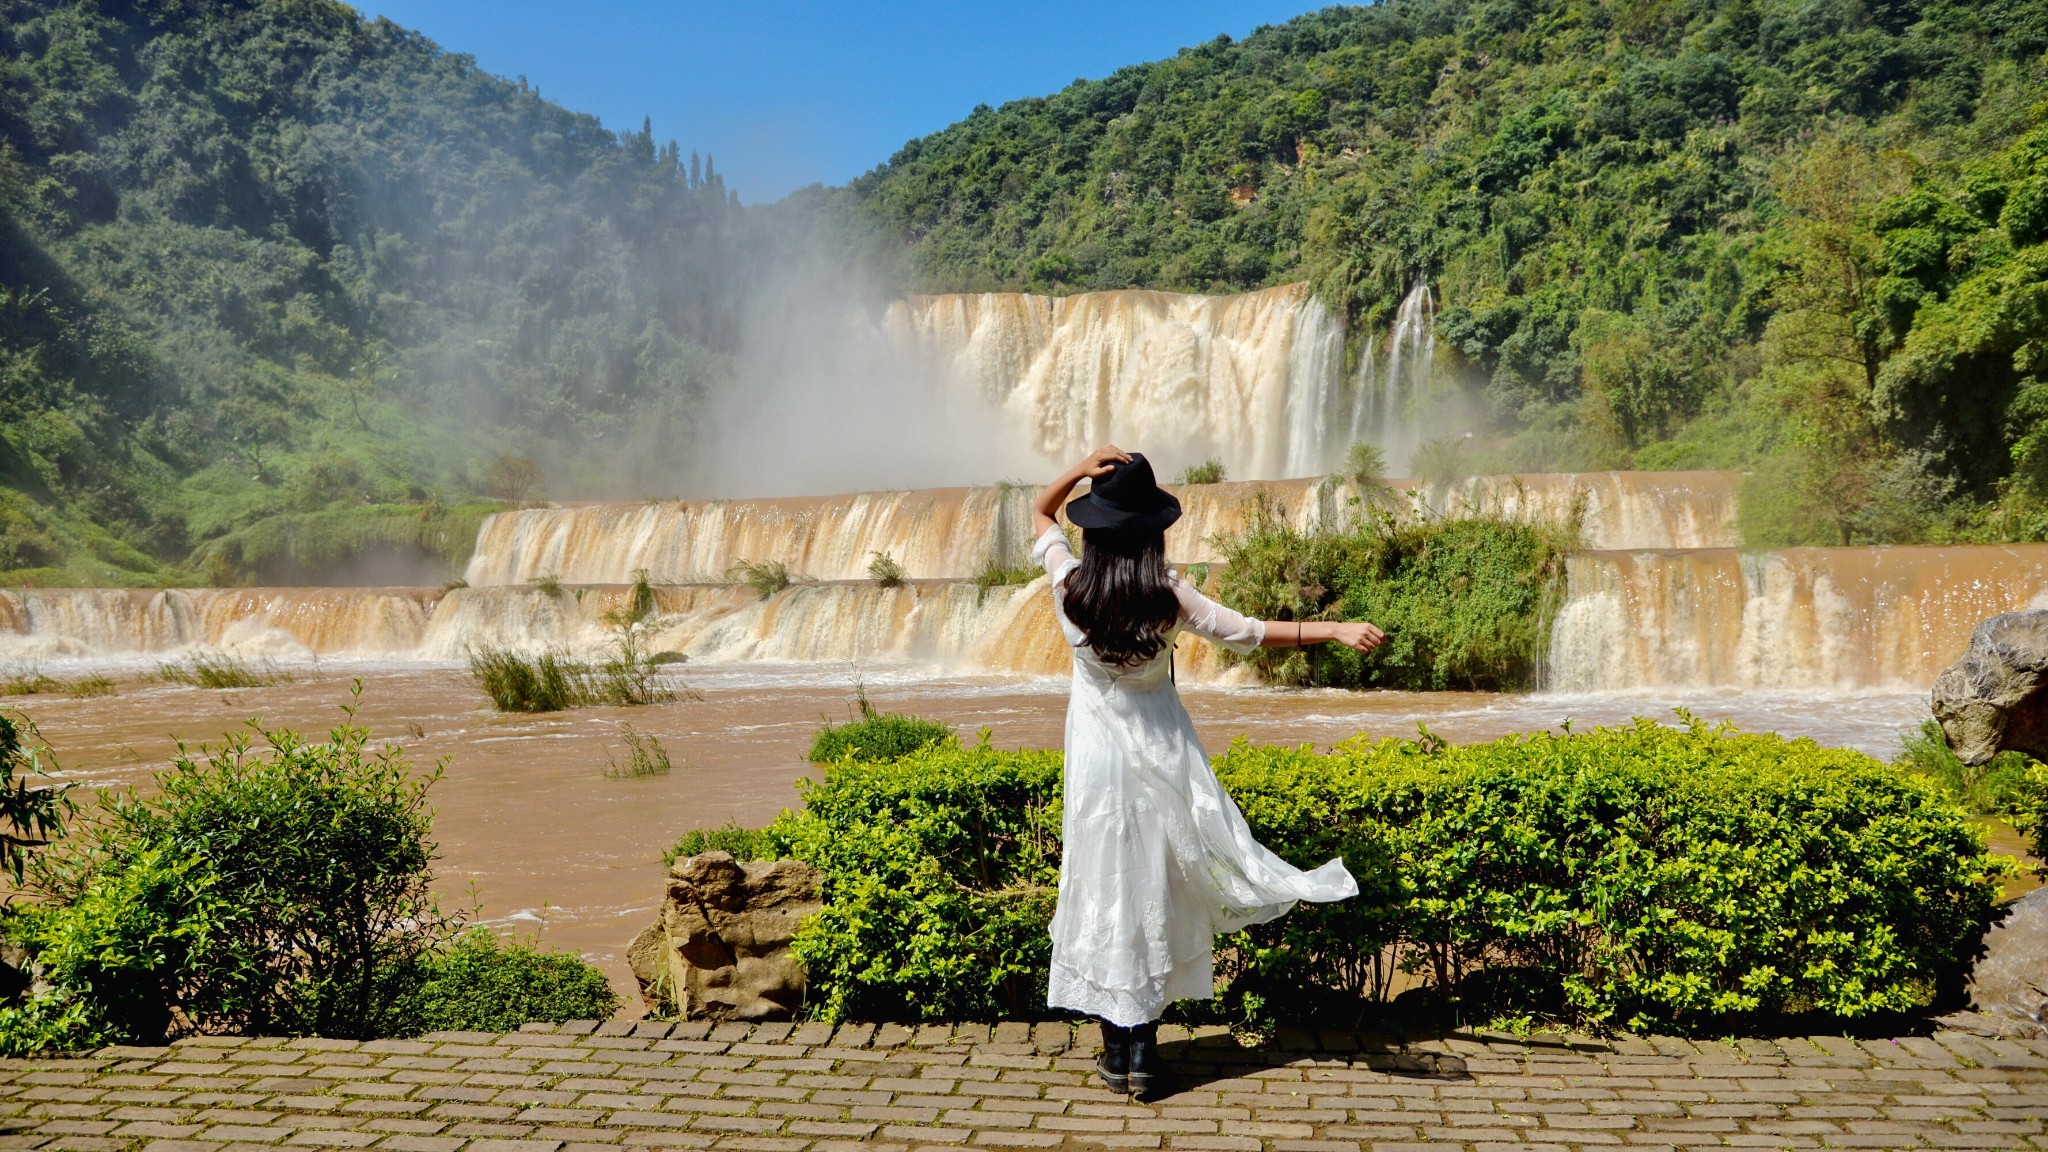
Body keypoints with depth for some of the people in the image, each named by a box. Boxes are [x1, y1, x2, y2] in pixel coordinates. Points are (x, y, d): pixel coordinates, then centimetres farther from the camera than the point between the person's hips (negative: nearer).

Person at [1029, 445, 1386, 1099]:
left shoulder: (1070, 587, -11)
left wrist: (1081, 469, -9)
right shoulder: (1167, 598, -15)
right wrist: (1335, 631, -9)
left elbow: (1039, 513, 5)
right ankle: (1144, 1052, 15)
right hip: (1161, 751, 0)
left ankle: (1116, 1051, 16)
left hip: (1097, 753, 0)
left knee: (1105, 885, 9)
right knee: (1155, 886, 10)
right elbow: (1247, 634, -11)